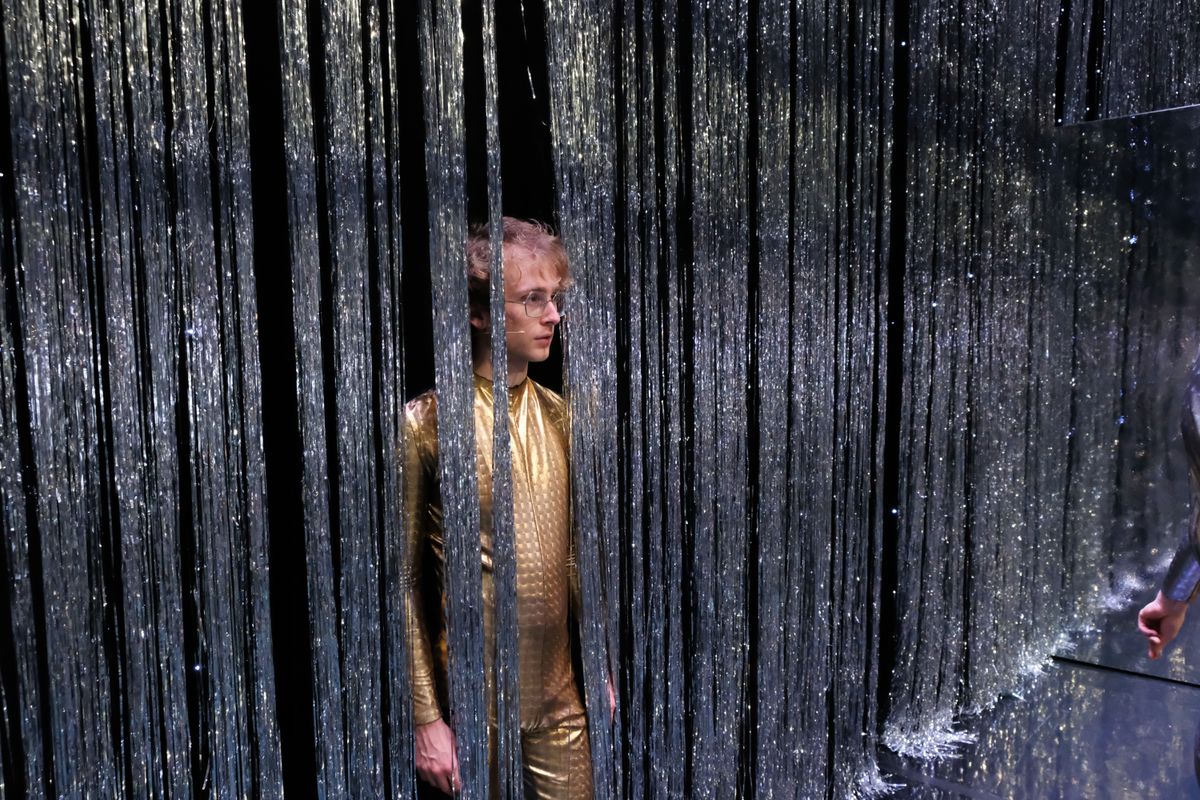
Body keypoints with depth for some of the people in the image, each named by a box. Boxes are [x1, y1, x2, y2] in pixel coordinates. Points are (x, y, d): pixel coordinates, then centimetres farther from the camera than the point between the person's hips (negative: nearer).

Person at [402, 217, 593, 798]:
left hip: (561, 698, 4)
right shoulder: (427, 422, -13)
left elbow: (575, 554, 9)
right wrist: (426, 719, -8)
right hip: (472, 703, -4)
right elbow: (405, 582, -9)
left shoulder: (558, 416, 2)